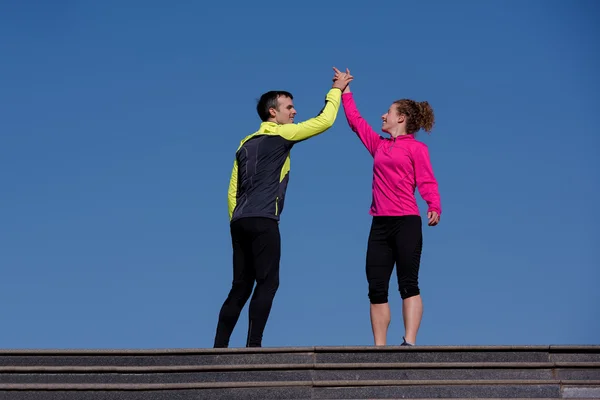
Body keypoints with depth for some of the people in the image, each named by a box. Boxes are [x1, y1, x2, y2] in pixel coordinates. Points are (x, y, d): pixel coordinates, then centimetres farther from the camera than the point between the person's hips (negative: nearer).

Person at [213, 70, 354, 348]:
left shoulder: (246, 144, 22)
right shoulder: (281, 135, 1)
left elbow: (232, 191, 20)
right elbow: (324, 121, 2)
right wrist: (335, 90, 15)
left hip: (240, 221, 7)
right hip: (263, 221, -7)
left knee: (241, 287, 8)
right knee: (267, 283, -7)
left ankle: (220, 346, 4)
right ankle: (253, 344, -15)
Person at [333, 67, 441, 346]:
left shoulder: (416, 148, 2)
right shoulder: (379, 145, 20)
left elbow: (426, 181, -9)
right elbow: (356, 121, 30)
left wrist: (434, 207, -26)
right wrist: (345, 91, 34)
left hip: (406, 222, -6)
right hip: (380, 224, 6)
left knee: (408, 284, -11)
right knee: (376, 289, 0)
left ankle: (409, 342, -18)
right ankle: (379, 347, -1)